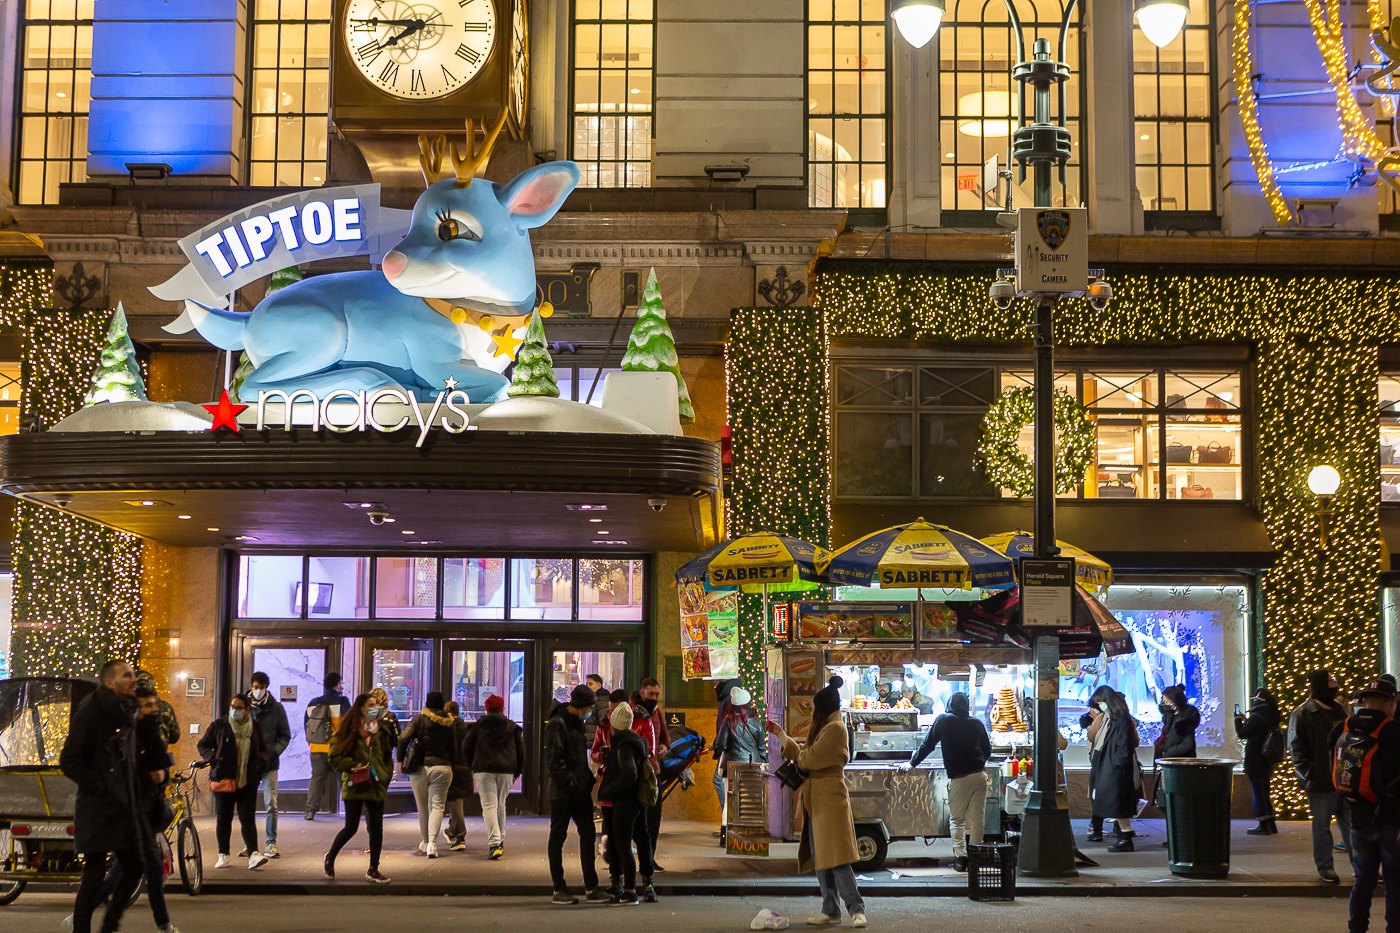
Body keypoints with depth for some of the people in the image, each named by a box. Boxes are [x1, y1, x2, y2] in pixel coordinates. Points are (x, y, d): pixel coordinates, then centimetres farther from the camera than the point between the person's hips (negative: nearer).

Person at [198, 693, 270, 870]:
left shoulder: (254, 728, 8)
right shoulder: (219, 725, 3)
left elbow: (263, 749, 21)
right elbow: (203, 745, 9)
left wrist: (261, 761, 0)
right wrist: (211, 757, -10)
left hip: (247, 781, 0)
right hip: (223, 779, 0)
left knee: (248, 818, -6)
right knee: (223, 818, 6)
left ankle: (253, 854, -12)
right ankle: (223, 855, 16)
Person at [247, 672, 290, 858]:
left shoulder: (276, 708, 4)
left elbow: (285, 736, 8)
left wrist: (274, 752, -8)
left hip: (269, 764, -1)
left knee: (271, 804, -5)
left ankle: (271, 844, 1)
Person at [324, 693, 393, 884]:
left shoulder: (380, 732, 11)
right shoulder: (348, 730, -3)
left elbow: (388, 757, 20)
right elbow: (334, 757, -4)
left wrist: (384, 777, 8)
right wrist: (355, 766, -14)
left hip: (376, 786, 4)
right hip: (355, 785, -4)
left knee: (377, 827, 1)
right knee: (351, 827, -3)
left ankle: (373, 870, 9)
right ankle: (330, 858, 22)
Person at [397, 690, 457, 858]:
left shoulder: (419, 719, -3)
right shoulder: (448, 724, 4)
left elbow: (404, 738, -13)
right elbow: (453, 750, 8)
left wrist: (401, 759, -1)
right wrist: (450, 766, 21)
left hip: (419, 768, -1)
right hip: (442, 767, 1)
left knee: (423, 807, 14)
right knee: (437, 806, 0)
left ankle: (426, 842, 25)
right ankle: (432, 842, -17)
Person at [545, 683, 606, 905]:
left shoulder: (578, 722, 15)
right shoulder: (557, 724, -12)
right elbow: (553, 760, -19)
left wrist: (588, 780, 12)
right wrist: (570, 784, -21)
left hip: (581, 792, 8)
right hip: (562, 793, -8)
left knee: (588, 836, 5)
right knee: (558, 837, 3)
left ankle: (591, 888, 8)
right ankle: (559, 889, 9)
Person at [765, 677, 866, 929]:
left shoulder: (835, 729, -12)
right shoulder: (824, 729, 20)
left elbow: (809, 758, -17)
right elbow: (802, 754, 26)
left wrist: (801, 757, 5)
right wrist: (780, 734, 29)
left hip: (829, 801, -10)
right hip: (817, 801, 10)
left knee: (837, 860, -14)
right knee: (820, 860, 9)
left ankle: (856, 909, -12)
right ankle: (830, 910, 13)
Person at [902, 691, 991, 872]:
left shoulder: (943, 721, 4)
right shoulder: (977, 723, 10)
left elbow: (927, 745, 9)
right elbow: (988, 751, 19)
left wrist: (912, 763, 21)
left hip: (959, 778, -3)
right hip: (979, 775, 3)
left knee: (956, 820, 6)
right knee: (977, 819, 5)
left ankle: (960, 858, -2)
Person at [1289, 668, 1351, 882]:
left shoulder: (1339, 709, 11)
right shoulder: (1301, 714, -7)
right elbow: (1296, 750, -7)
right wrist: (1310, 776, -15)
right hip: (1321, 781, -5)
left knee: (1349, 823, 10)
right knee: (1322, 824, 4)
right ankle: (1325, 867, 15)